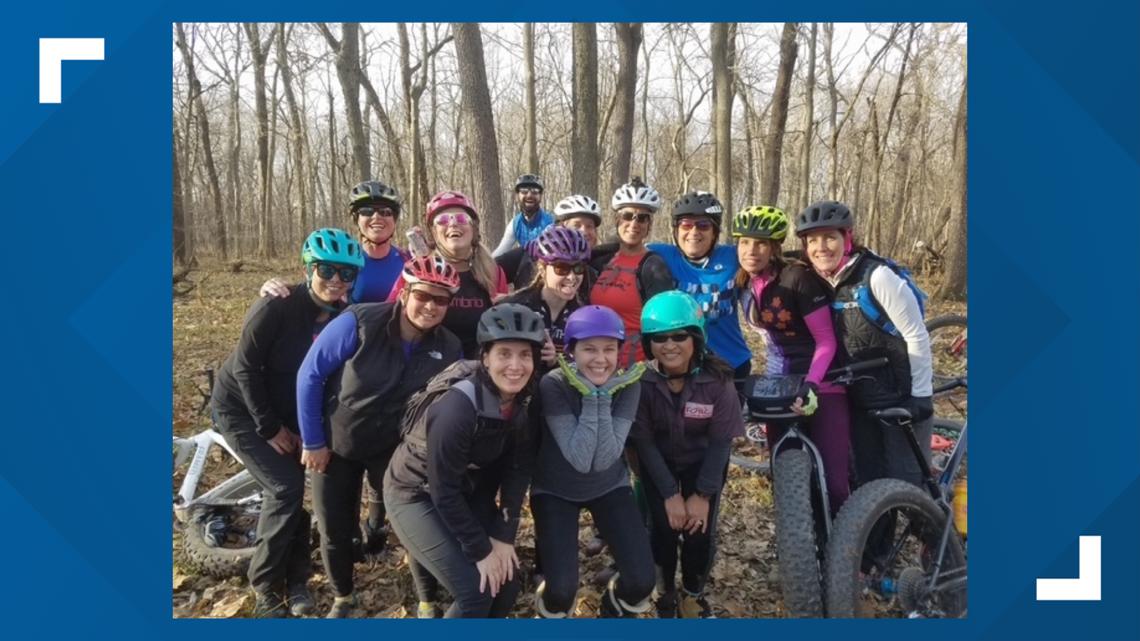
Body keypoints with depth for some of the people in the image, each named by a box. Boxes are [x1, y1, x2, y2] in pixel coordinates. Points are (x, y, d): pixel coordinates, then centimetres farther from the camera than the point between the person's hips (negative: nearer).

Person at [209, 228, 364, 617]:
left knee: (294, 489, 2)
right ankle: (264, 586, 4)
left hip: (287, 412, 5)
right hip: (241, 408, -5)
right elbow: (244, 368, -22)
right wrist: (270, 428, -19)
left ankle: (295, 580, 20)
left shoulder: (342, 318, -11)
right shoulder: (277, 306, -27)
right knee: (285, 489, -14)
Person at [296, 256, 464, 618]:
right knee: (335, 531, 9)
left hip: (390, 448, 2)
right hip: (333, 444, -1)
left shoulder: (449, 349, -15)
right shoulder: (359, 323, -25)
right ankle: (343, 598, 37)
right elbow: (310, 375, -17)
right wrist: (312, 442, -13)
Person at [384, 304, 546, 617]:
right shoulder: (457, 408, -33)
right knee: (475, 592, -14)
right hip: (417, 493, -6)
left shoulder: (525, 403, -13)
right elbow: (443, 491, -26)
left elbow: (518, 469, -6)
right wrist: (481, 551, -19)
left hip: (469, 492, 6)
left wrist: (503, 536, -11)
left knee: (508, 582, 1)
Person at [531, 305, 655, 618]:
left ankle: (612, 610, 27)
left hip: (609, 486, 3)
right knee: (561, 590, -15)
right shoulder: (553, 385, -24)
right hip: (555, 490, -2)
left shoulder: (627, 384, -17)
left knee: (641, 582, -9)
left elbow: (604, 459, -25)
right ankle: (551, 610, 23)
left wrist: (604, 396, -32)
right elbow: (580, 460, -30)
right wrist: (590, 396, -33)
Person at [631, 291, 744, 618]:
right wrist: (670, 493, -18)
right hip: (659, 462, 0)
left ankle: (693, 596, 20)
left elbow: (720, 441, -16)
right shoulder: (640, 381, -25)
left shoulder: (717, 380, -25)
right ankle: (664, 594, 18)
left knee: (701, 532, -9)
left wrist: (703, 494, -16)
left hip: (704, 461, 0)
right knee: (663, 528, -12)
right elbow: (644, 440, -18)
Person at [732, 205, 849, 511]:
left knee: (832, 480, -9)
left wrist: (810, 383, -31)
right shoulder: (743, 284, 1)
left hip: (821, 384, -6)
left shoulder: (798, 278, -17)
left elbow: (826, 340, -17)